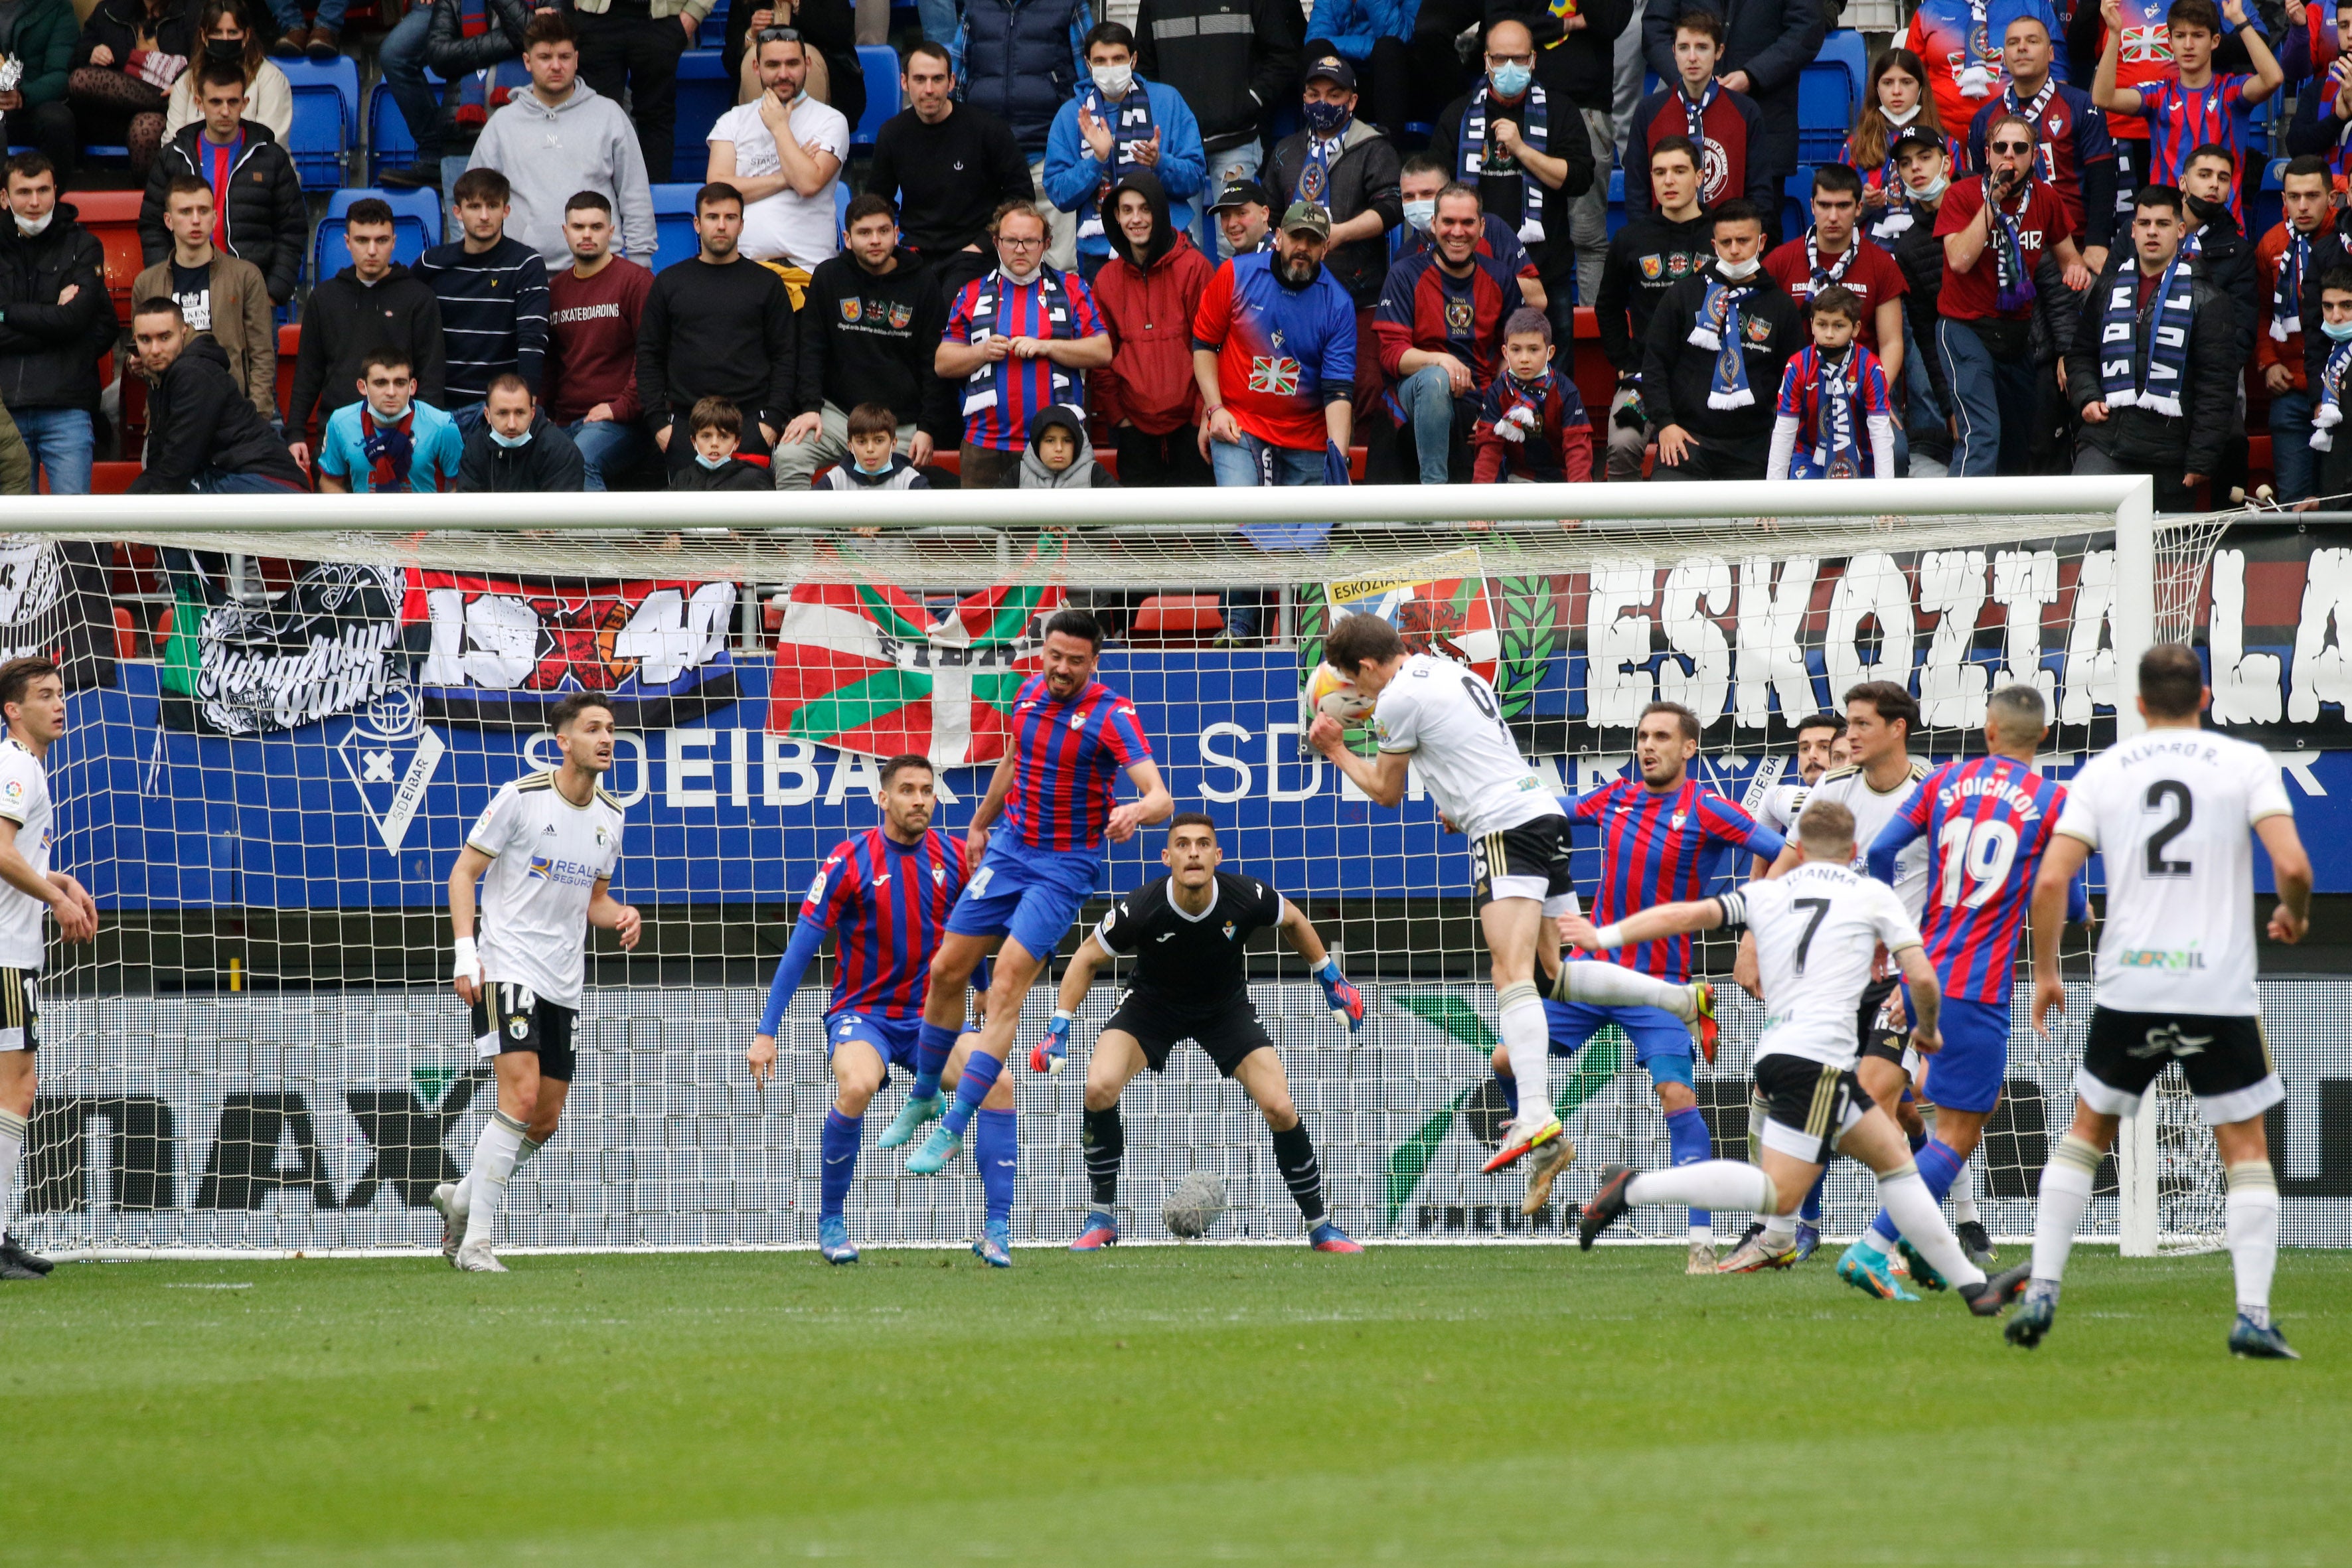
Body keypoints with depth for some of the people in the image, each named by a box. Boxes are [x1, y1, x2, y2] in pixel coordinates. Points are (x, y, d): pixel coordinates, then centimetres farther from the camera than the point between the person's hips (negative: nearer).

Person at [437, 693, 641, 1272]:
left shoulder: (609, 816, 9)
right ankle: (476, 1241, -16)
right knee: (521, 1095, -20)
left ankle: (460, 1198, 31)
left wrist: (622, 917, -2)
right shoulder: (521, 797, -9)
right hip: (507, 968, -7)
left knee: (545, 1121, 8)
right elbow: (464, 872, -5)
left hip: (564, 984, 7)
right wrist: (466, 953, -15)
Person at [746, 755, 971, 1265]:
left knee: (998, 1084, -20)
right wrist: (766, 1032, -10)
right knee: (857, 1086, -35)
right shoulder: (850, 861, -12)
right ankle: (830, 1223, -15)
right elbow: (800, 949, -8)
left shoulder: (952, 858, 0)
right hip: (861, 1012, -4)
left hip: (929, 1016, 4)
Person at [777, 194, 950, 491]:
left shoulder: (922, 285, 4)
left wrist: (927, 428, -5)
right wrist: (810, 407, -8)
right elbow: (811, 351, 7)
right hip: (838, 412, 1)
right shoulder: (829, 277, 7)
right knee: (789, 456, -25)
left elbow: (935, 363, 4)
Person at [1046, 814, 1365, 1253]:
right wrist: (1059, 1031, -15)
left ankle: (1319, 1226, 9)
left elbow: (1293, 921, -1)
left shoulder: (1248, 898, -26)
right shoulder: (1141, 909, -30)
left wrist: (1332, 981, 7)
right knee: (1100, 1088, -26)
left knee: (1280, 1109, -13)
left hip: (1226, 1009, 1)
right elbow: (1087, 958, -11)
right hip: (1151, 1004, -1)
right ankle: (1101, 1218, -8)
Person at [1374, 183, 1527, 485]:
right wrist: (1439, 360, -28)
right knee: (1434, 379, -39)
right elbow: (1392, 354, -8)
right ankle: (1433, 486, -35)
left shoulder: (1500, 280, 10)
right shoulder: (1407, 275, -1)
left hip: (1480, 403, 3)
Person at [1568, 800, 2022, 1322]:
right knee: (1778, 1193, -14)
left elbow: (1686, 914, 6)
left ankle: (1972, 1284, 13)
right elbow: (1922, 977, 4)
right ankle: (1632, 1189, -21)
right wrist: (1928, 1029, 23)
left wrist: (1605, 937, 8)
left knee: (1893, 1157, 14)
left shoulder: (1767, 894, 18)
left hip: (1778, 1050, 7)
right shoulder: (1872, 894, 9)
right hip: (1817, 1057, -7)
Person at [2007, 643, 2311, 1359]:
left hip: (2129, 989, 2)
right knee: (2246, 1149, 7)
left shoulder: (2102, 771, 6)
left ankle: (2042, 1290, 11)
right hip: (2222, 991, -2)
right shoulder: (2246, 764, 0)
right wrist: (2293, 916, 10)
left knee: (2086, 1132, 19)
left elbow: (2050, 882, -1)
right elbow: (2292, 864, -12)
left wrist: (2045, 971, 12)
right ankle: (2253, 1314, -4)